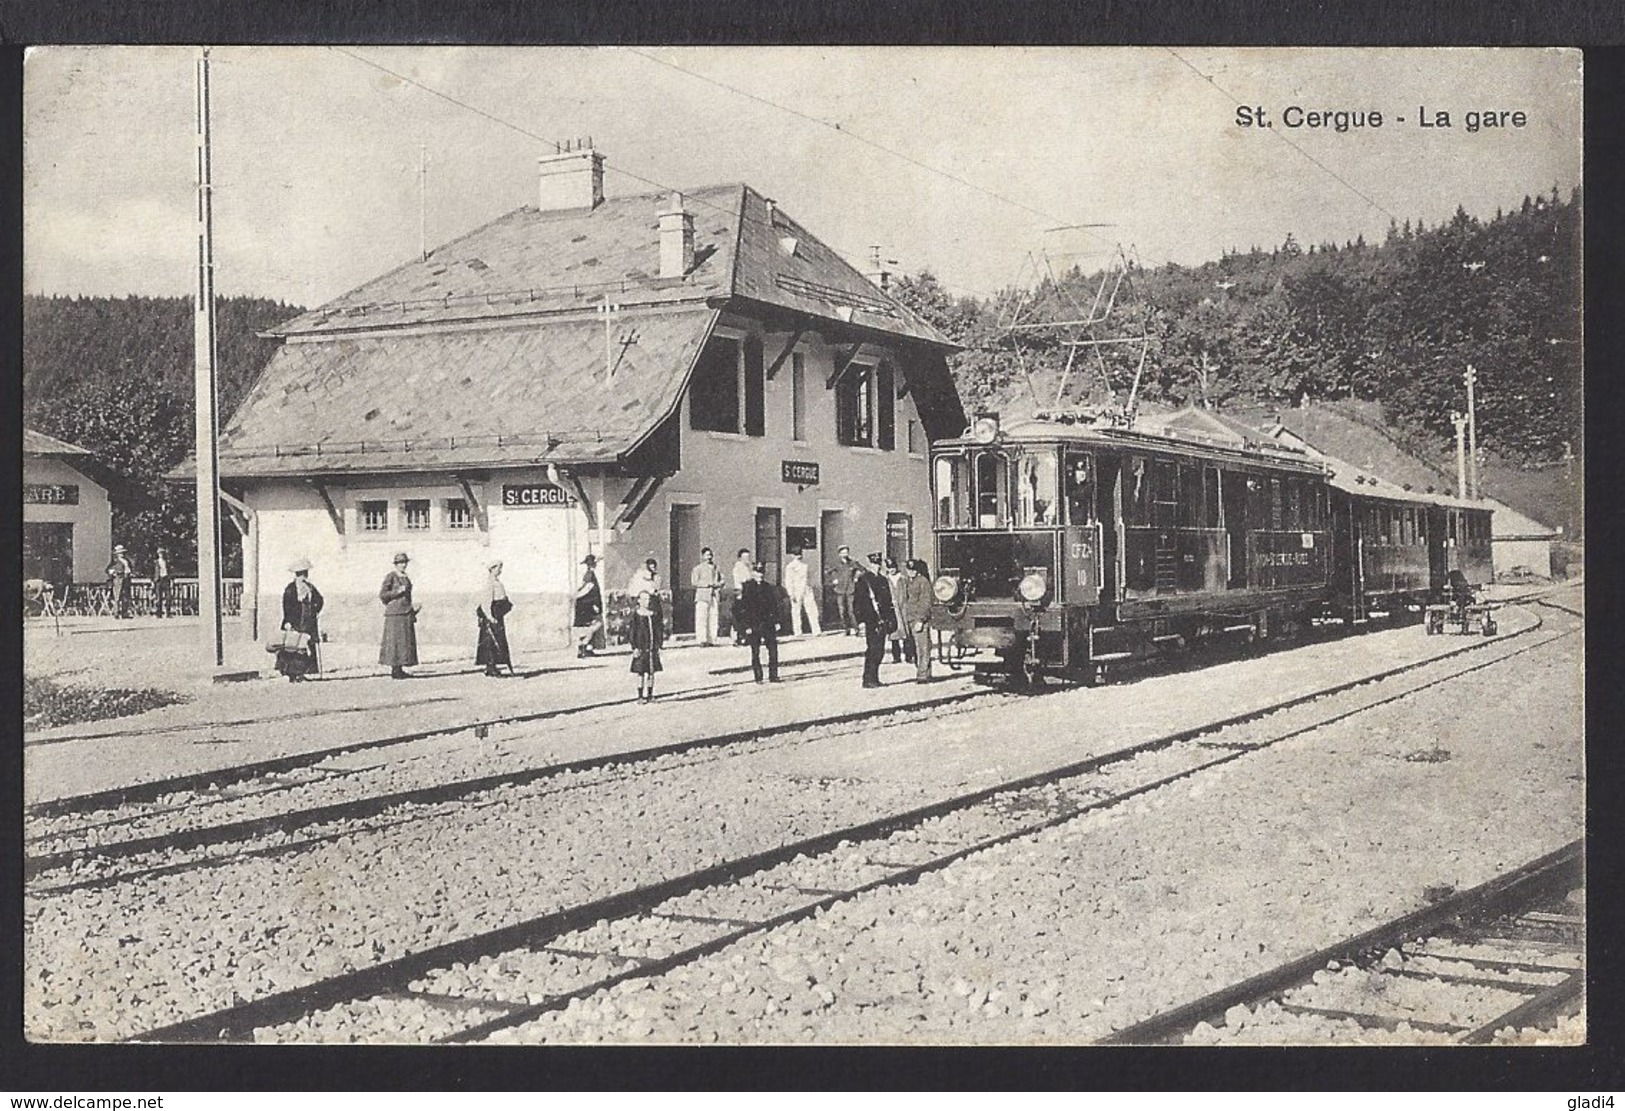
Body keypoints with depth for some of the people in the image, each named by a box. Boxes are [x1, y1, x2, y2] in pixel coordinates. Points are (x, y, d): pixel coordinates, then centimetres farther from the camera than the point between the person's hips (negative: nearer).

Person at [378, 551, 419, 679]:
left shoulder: (405, 577, 16)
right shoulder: (391, 577, -6)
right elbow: (382, 595, -11)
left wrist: (413, 607, 13)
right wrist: (398, 591, -19)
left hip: (406, 613, 8)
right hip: (395, 613, -8)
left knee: (405, 641, 6)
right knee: (395, 641, -8)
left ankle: (400, 669, 10)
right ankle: (394, 670, -6)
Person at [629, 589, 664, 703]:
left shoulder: (654, 614, 7)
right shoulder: (636, 615, -4)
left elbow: (659, 630, 12)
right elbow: (631, 632, -4)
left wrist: (659, 646, 7)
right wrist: (634, 648, -10)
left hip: (653, 648, 4)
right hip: (641, 648, -4)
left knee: (651, 672, 7)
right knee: (641, 672, -1)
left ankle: (650, 695, 15)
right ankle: (641, 696, 5)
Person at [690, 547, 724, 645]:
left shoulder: (716, 568, 16)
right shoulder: (698, 568, 3)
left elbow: (721, 580, 22)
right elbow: (694, 582, -5)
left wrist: (718, 584, 0)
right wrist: (706, 584, -13)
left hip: (714, 596, 4)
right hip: (702, 596, -4)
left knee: (713, 618, 0)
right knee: (701, 617, -11)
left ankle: (711, 640, 3)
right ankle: (702, 639, -14)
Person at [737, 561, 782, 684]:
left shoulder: (766, 586, 10)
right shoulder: (747, 587, -3)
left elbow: (774, 604, 13)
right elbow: (743, 608, -6)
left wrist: (776, 621, 7)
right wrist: (747, 626, -11)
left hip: (768, 622, 4)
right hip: (754, 624, -4)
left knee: (773, 649, -1)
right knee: (755, 652, 2)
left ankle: (773, 675, 6)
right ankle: (758, 677, 10)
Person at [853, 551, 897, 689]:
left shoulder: (882, 579, 16)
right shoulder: (862, 579, -5)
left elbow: (888, 600, 21)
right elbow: (857, 601, -8)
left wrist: (890, 619, 16)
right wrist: (860, 620, -14)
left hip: (882, 621, 7)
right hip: (870, 621, -7)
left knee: (879, 651, 7)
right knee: (873, 649, -10)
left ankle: (874, 678, 15)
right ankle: (868, 679, -5)